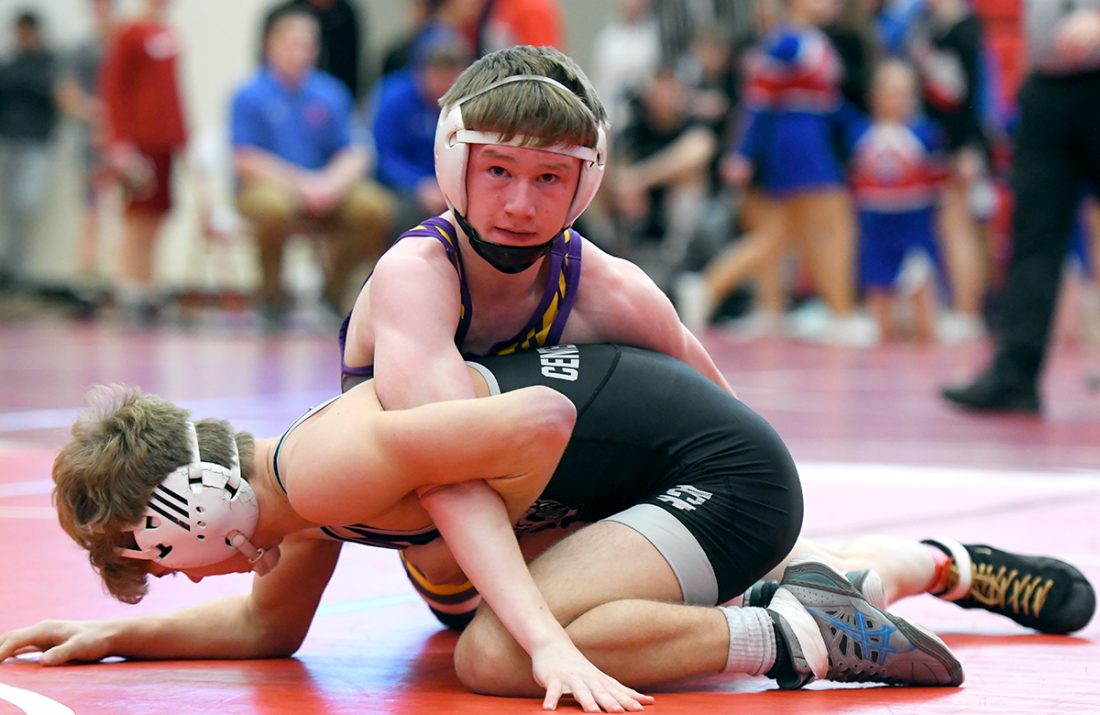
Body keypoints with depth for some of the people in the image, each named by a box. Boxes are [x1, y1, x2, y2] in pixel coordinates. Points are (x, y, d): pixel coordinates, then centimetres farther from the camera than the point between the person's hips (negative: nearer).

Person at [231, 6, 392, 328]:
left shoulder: (331, 94, 6)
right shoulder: (250, 96, -4)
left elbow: (353, 155, 4)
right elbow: (246, 162, -9)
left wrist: (330, 184, -17)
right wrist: (301, 184, -18)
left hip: (325, 190, 4)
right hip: (269, 185, -3)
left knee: (375, 208, -23)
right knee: (274, 207, -39)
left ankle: (334, 286, 2)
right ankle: (272, 291, -11)